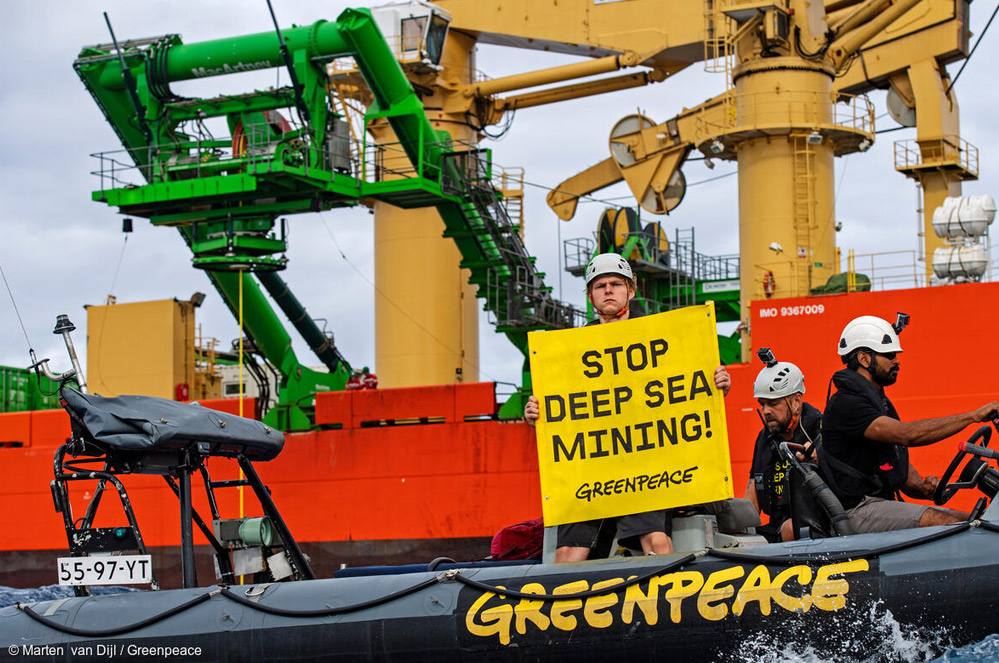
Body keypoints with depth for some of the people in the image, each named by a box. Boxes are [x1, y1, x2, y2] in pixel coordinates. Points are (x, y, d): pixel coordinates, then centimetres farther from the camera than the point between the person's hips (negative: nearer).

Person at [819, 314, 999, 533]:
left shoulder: (882, 403, 20)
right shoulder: (844, 404, -13)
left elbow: (903, 472, 19)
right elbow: (907, 434, -27)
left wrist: (923, 488, -6)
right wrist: (974, 416, -24)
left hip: (884, 505, 10)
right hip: (857, 511, -10)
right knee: (944, 523, -27)